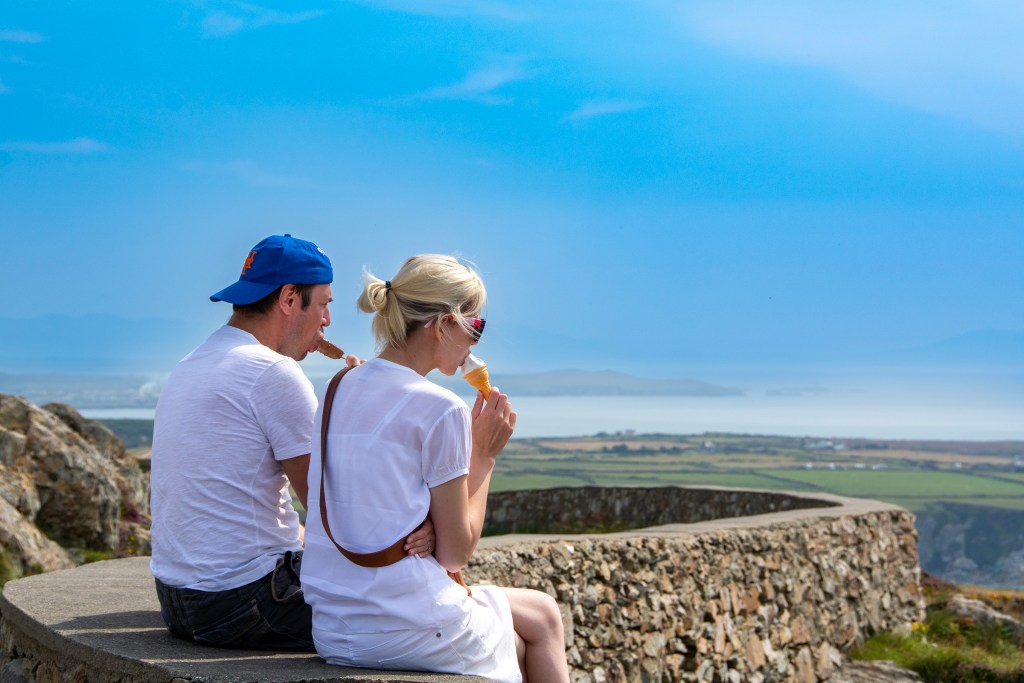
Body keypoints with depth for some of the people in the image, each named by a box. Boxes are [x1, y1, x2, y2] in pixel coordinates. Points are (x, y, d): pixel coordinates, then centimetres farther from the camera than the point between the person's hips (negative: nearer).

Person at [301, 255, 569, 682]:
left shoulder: (338, 391, 9)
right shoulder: (440, 409, -14)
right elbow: (455, 554, -9)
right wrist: (485, 456, -1)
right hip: (406, 634, -8)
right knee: (542, 615, 22)